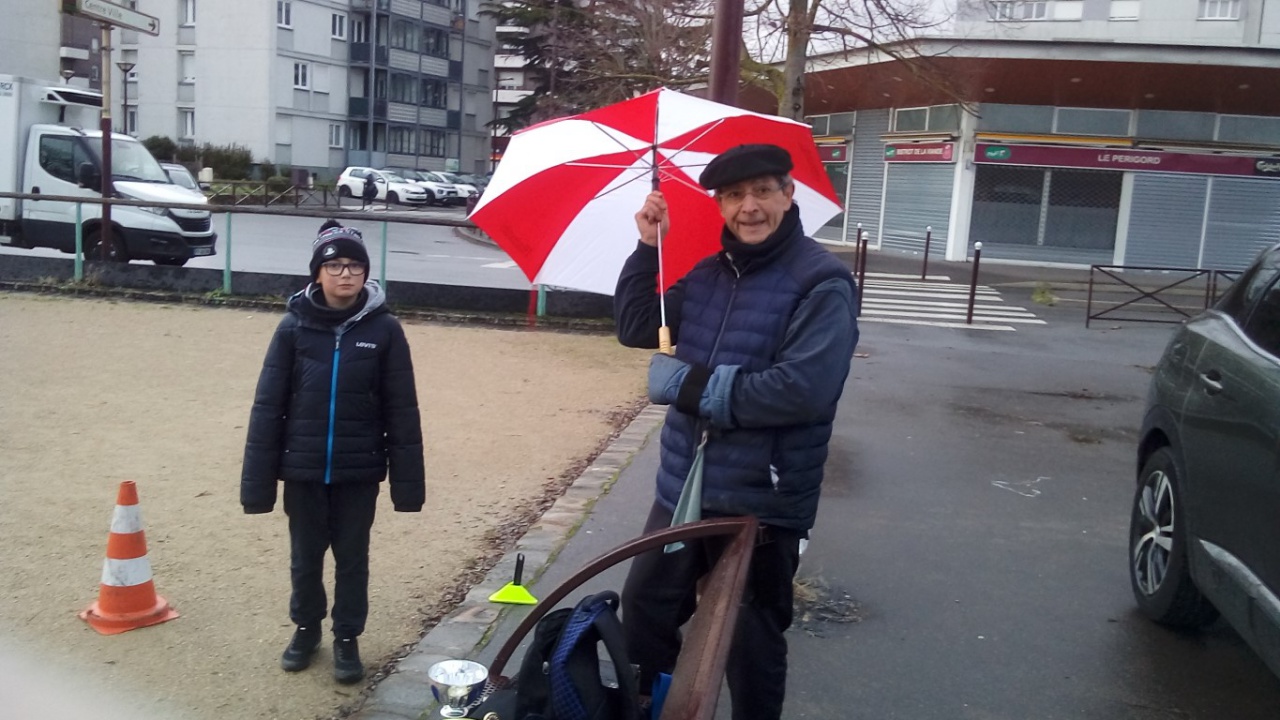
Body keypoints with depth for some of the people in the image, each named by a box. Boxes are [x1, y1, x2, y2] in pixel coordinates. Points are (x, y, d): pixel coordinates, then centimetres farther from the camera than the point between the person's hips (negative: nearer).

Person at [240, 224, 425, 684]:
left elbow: (402, 411, -4)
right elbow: (268, 406, -4)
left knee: (352, 558, 13)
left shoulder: (384, 330, -7)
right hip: (302, 469, 1)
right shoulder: (295, 327, -6)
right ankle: (306, 629, 39)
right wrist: (257, 481, -5)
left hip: (359, 471, -1)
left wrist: (407, 481, -5)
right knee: (305, 557, 17)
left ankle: (347, 639, 31)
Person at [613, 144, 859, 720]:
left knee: (751, 645, 12)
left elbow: (803, 389, -28)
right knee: (644, 610, 22)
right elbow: (636, 328, 10)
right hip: (682, 488, 7)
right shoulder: (707, 274, 7)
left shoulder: (821, 283, -16)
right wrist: (648, 248, -5)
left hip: (761, 503, -7)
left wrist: (686, 384, -20)